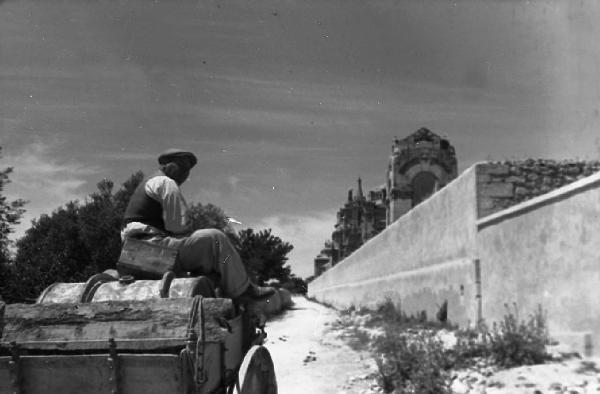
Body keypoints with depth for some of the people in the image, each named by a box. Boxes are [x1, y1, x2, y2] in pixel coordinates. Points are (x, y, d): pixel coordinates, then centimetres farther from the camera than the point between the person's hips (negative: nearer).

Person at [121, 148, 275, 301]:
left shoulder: (149, 183, 25)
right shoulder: (166, 183, -8)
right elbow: (180, 225, -16)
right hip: (154, 244, -11)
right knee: (216, 239, -12)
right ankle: (242, 290, -6)